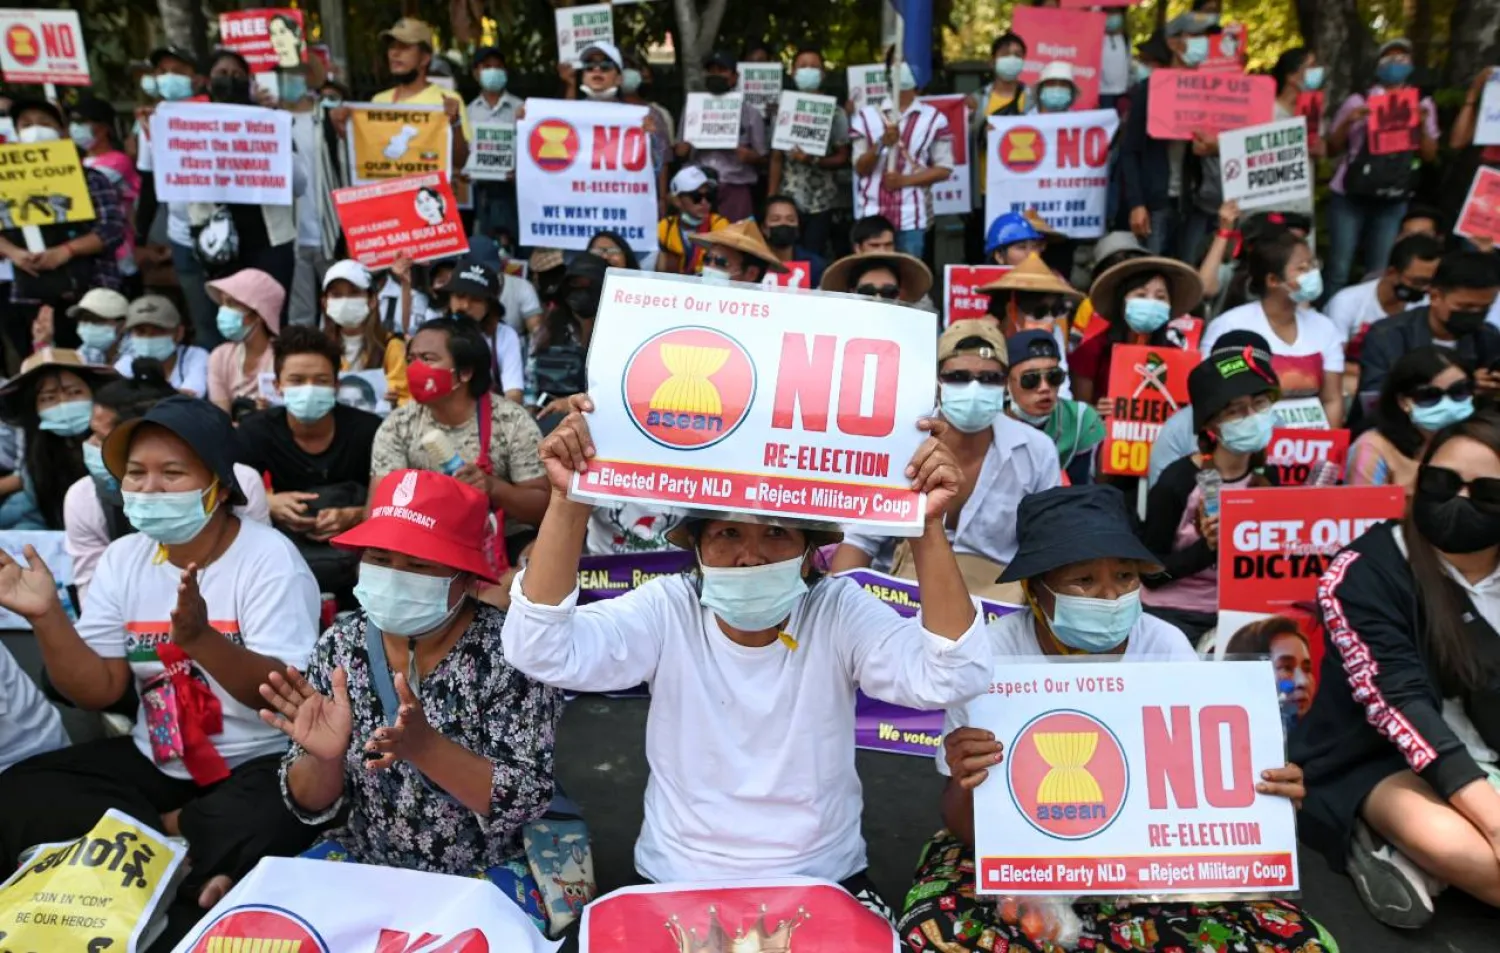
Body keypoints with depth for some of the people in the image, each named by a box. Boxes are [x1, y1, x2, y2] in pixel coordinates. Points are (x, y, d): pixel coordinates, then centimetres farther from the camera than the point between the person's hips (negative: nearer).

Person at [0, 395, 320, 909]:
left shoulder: (269, 557, -15)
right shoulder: (123, 558, 3)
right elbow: (100, 690, 1)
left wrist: (201, 639, -40)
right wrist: (46, 615, -15)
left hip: (260, 766, -6)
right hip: (152, 762, 6)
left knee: (260, 829, -35)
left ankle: (159, 839, -4)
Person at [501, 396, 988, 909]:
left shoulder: (842, 612, -10)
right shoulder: (666, 609, -10)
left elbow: (949, 677, -25)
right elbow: (541, 652, -24)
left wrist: (928, 526, -36)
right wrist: (569, 502, -34)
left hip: (825, 883, 0)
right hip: (676, 884, 1)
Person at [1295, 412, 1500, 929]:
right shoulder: (1367, 570, -12)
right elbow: (1397, 699, -20)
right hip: (1380, 757, -6)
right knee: (1448, 844, -36)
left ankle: (1401, 858, -10)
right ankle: (1381, 841, -8)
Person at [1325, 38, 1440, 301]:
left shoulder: (1422, 104, 10)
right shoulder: (1358, 101, 4)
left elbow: (1430, 156, 8)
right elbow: (1331, 149, 5)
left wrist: (1422, 125, -8)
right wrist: (1347, 122, -12)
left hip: (1394, 202, 2)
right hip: (1349, 197, -2)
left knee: (1379, 273, 5)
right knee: (1339, 271, -2)